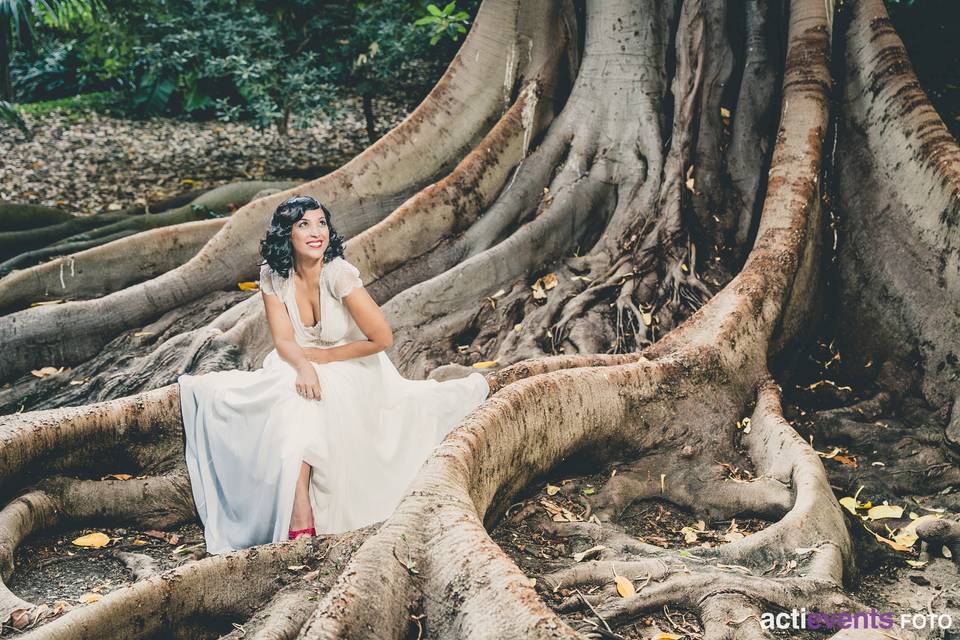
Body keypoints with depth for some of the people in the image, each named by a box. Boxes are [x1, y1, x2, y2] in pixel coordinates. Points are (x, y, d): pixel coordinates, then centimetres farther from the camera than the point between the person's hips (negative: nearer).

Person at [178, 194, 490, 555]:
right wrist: (303, 367, -34)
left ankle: (302, 521, -25)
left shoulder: (339, 274, -23)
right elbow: (284, 341, -12)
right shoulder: (273, 276, -10)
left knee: (300, 405, -31)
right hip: (299, 367, 4)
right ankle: (300, 519, -27)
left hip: (351, 367, -4)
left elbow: (382, 338, -20)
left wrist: (322, 357, -14)